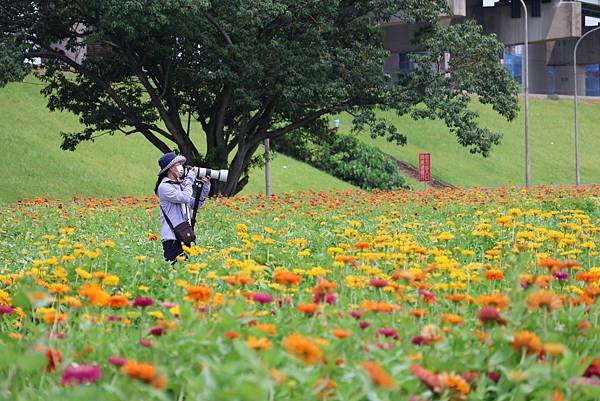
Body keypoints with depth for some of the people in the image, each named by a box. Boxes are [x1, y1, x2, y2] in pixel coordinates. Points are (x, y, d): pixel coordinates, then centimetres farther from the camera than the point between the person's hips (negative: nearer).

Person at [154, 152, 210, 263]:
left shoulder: (181, 185, 16)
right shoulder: (164, 187, -8)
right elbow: (185, 198, -19)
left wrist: (205, 187, 7)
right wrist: (190, 178, -7)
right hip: (171, 238, -7)